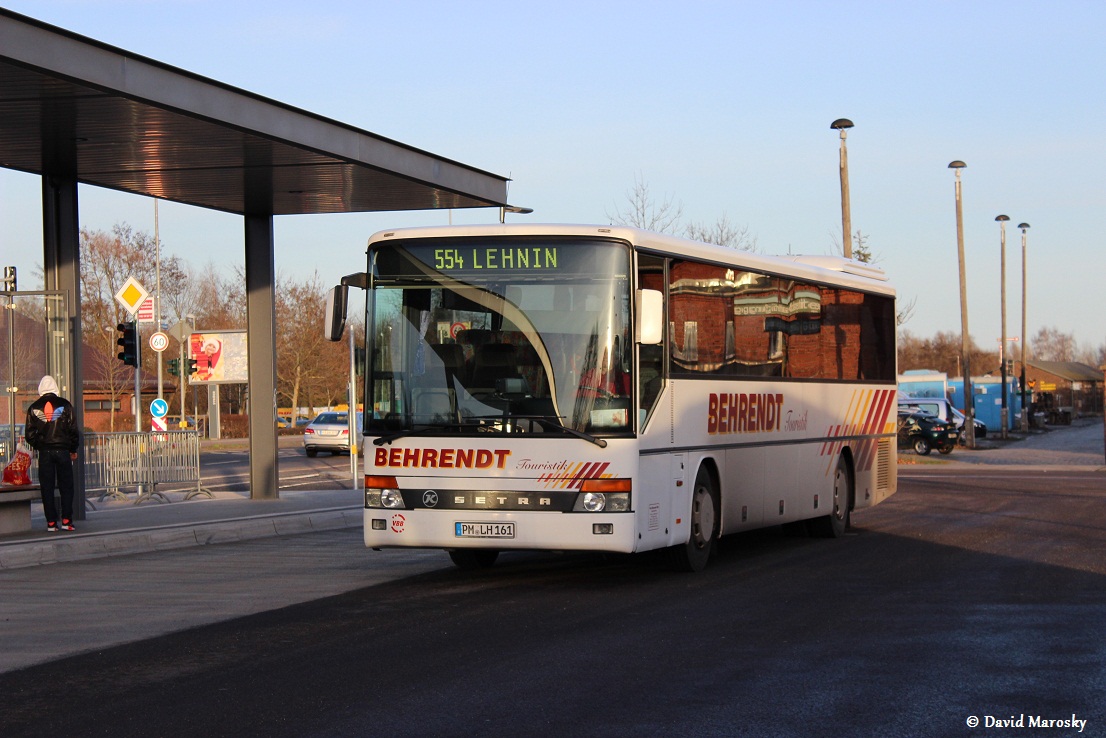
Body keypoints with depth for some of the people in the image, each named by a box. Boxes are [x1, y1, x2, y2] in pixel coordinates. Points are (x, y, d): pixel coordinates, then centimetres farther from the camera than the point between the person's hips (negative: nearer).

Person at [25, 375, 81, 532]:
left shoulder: (34, 408, 3)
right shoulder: (64, 405, 0)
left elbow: (30, 434, 4)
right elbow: (73, 429, 0)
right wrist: (73, 450, 11)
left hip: (44, 453, 1)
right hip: (63, 450, -1)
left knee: (47, 488, 4)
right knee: (66, 487, 4)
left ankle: (51, 522, 1)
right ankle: (66, 521, -3)